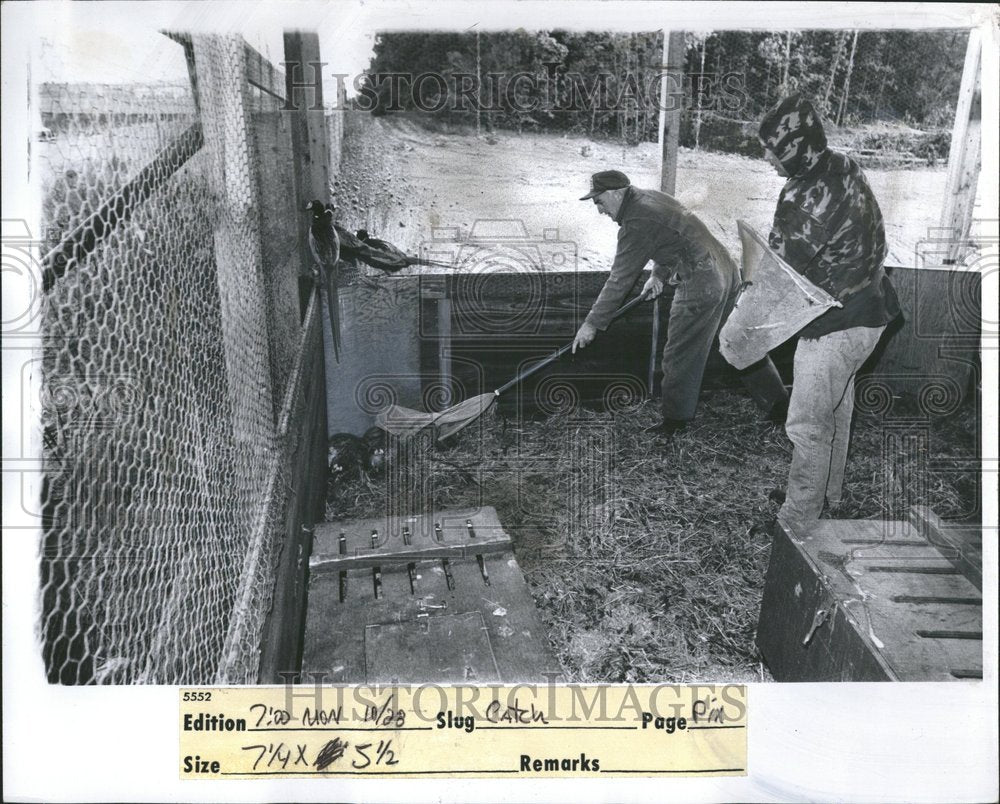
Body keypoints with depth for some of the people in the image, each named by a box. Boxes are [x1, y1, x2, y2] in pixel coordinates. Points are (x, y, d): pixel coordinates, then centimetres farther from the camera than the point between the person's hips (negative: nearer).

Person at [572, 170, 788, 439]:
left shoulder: (636, 225, -15)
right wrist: (659, 275, 13)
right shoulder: (651, 197, 14)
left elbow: (620, 280, -15)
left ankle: (675, 421, 12)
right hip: (727, 272, 10)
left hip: (700, 287, -10)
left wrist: (592, 324, -10)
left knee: (680, 356, 1)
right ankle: (779, 404, 25)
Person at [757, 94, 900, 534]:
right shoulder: (843, 167, 0)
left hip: (836, 326, -10)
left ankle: (797, 521, 16)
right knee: (836, 408, 24)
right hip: (867, 308, 10)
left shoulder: (806, 200, -29)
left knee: (807, 424, 2)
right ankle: (828, 491, 43)